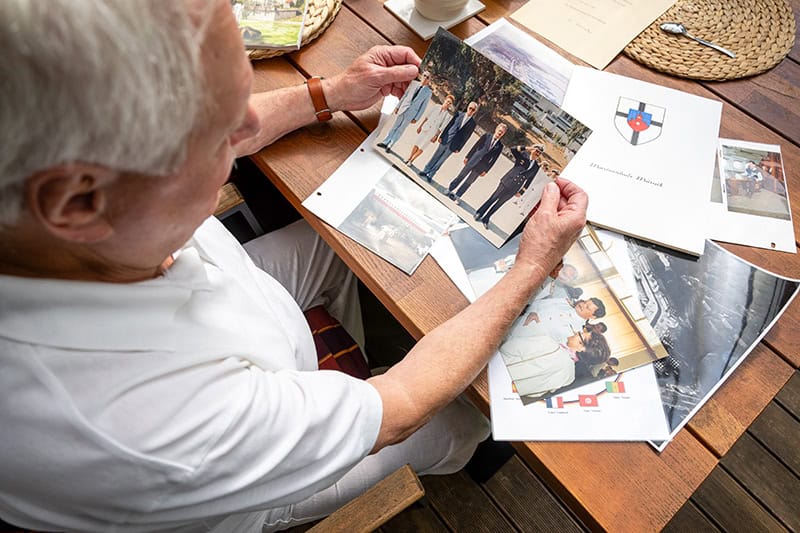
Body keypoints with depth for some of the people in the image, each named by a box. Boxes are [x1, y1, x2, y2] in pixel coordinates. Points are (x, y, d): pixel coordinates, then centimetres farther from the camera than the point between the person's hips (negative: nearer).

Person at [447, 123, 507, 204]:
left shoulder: (500, 146, 2)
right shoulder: (487, 135, 2)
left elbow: (493, 159, 3)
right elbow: (475, 146, 4)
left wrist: (486, 170, 0)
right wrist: (467, 157, 1)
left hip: (480, 166, 0)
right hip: (473, 160, 0)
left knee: (469, 182, 5)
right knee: (461, 176, 6)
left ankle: (457, 196, 14)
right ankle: (450, 189, 20)